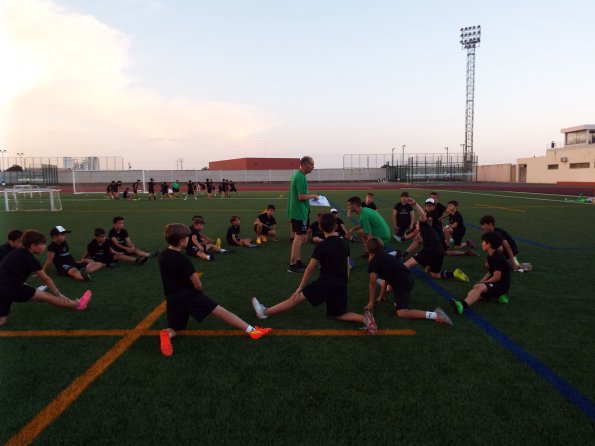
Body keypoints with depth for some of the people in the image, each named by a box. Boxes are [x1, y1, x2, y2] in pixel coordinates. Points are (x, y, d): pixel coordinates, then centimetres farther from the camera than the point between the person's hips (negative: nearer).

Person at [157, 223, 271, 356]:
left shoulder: (161, 256, 4)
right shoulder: (182, 260, -18)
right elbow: (197, 284, -14)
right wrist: (197, 291, 8)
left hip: (172, 300, 6)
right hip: (189, 295, -6)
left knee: (174, 329, 21)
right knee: (220, 311, -4)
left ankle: (166, 334, -16)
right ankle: (251, 330, -6)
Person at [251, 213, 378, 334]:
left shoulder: (321, 246, -7)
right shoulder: (344, 243, 9)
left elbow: (310, 270, -2)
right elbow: (347, 267, 14)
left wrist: (300, 287, 7)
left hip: (325, 282, -4)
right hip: (341, 285, 5)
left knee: (298, 297, 3)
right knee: (338, 314, 18)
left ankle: (265, 311, 4)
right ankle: (364, 318, -7)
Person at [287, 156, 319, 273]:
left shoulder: (298, 175, 13)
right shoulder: (300, 177, -19)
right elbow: (302, 197, -23)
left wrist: (310, 196, 11)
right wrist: (312, 195, -9)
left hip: (296, 211, 10)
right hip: (300, 212, -10)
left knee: (298, 236, 16)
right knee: (299, 237, -6)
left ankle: (298, 261, 25)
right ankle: (293, 265, -2)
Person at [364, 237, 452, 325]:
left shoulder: (373, 262, -3)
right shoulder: (386, 256, 22)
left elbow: (373, 283, -5)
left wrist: (371, 303, 1)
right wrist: (381, 296, 29)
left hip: (403, 284, -9)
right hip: (409, 279, 9)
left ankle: (435, 315, -30)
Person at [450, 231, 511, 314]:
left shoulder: (497, 257, -19)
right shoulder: (491, 256, 11)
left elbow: (497, 277, -20)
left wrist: (482, 283, -10)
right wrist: (481, 282, 3)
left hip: (502, 285, -9)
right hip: (494, 283, 9)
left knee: (479, 287, -35)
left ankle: (463, 305, -58)